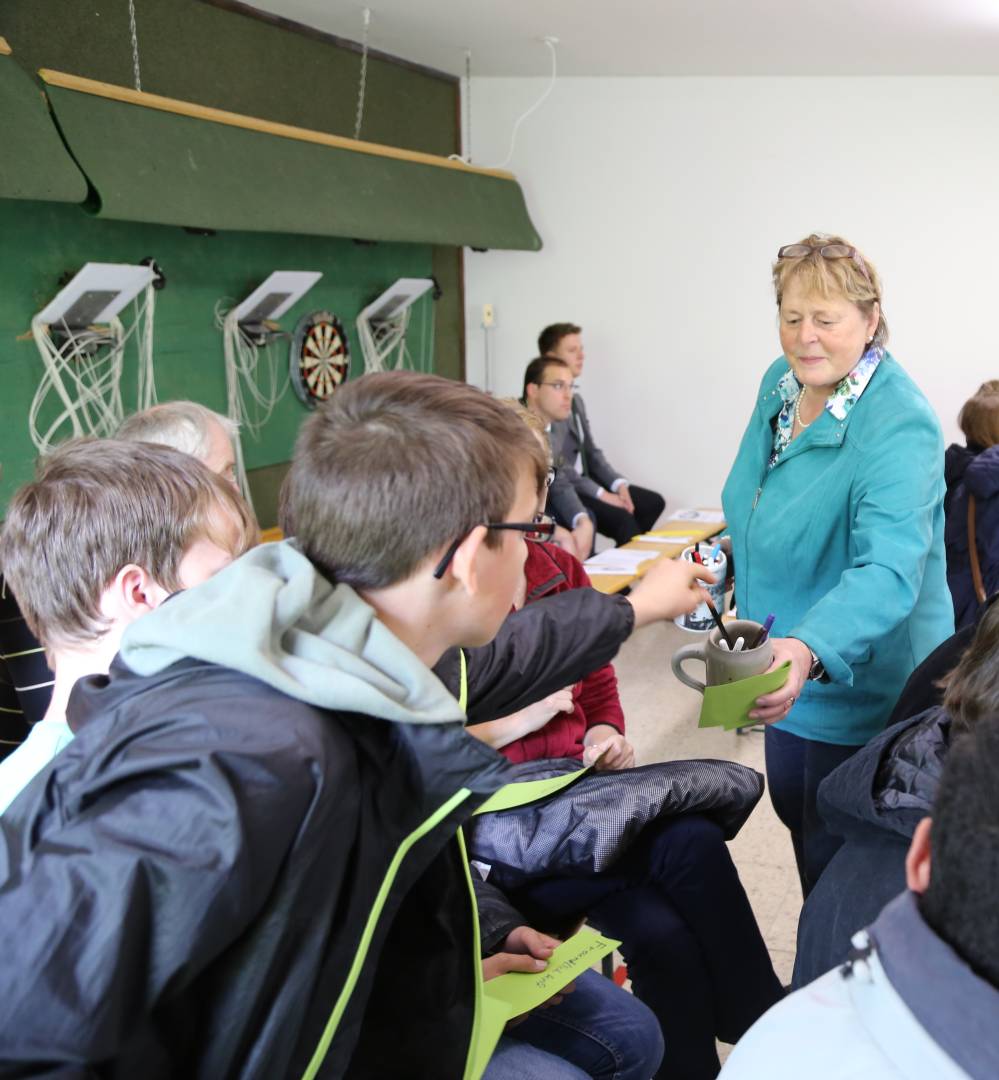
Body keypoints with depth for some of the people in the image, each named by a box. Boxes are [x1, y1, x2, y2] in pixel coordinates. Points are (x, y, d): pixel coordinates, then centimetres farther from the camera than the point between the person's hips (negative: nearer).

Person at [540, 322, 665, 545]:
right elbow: (554, 464, -21)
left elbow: (591, 452, 16)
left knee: (653, 502, 2)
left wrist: (619, 484, -1)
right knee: (622, 518, -26)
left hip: (583, 481, 10)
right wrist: (601, 494, -21)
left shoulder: (576, 399, 16)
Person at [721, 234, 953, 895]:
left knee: (836, 855, 5)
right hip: (786, 665, 8)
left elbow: (888, 572, -39)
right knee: (793, 810, 24)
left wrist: (810, 650, -56)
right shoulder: (782, 382, -1)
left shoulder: (900, 426, -27)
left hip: (859, 684, -8)